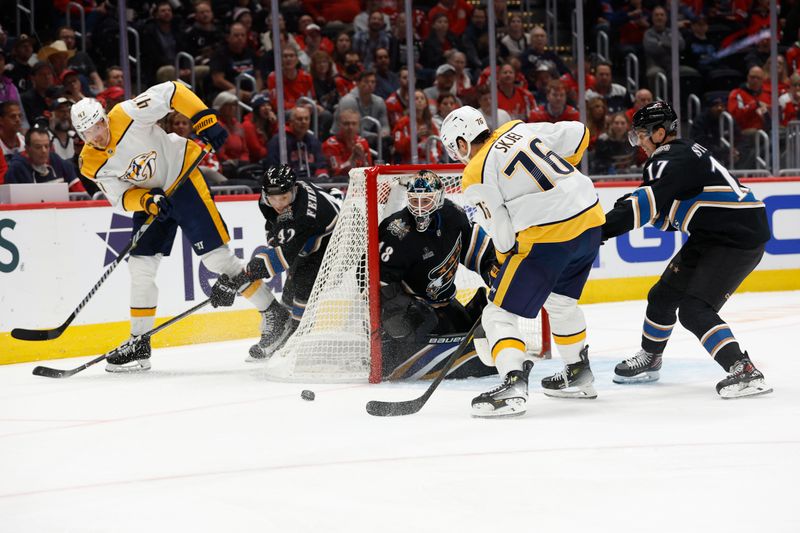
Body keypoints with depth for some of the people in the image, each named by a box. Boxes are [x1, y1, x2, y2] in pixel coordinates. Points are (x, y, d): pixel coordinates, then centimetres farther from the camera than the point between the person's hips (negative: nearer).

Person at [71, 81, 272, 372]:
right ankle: (139, 343, 13)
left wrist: (205, 119, -27)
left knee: (216, 256, -10)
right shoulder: (92, 165, -9)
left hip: (182, 176, -6)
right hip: (149, 198, 6)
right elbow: (121, 197, -7)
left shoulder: (128, 115, -25)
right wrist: (147, 201, -27)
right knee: (140, 267, 1)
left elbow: (172, 91, -21)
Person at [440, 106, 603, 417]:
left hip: (547, 235, -8)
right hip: (590, 217, 8)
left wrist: (504, 267, 12)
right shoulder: (520, 129, 12)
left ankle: (513, 385, -18)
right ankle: (579, 375, 41)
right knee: (561, 300, 30)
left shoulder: (476, 177, -5)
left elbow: (503, 235, -5)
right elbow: (578, 134, 16)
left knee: (501, 312, -1)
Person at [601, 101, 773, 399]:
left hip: (740, 238, -11)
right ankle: (649, 359, 34)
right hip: (712, 236, 11)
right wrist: (634, 205, -1)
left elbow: (651, 201, -32)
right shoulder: (682, 153, 14)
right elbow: (671, 212, 16)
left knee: (694, 310, -19)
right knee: (664, 295, 16)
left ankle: (744, 372, -24)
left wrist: (604, 228, -36)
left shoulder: (672, 159, -17)